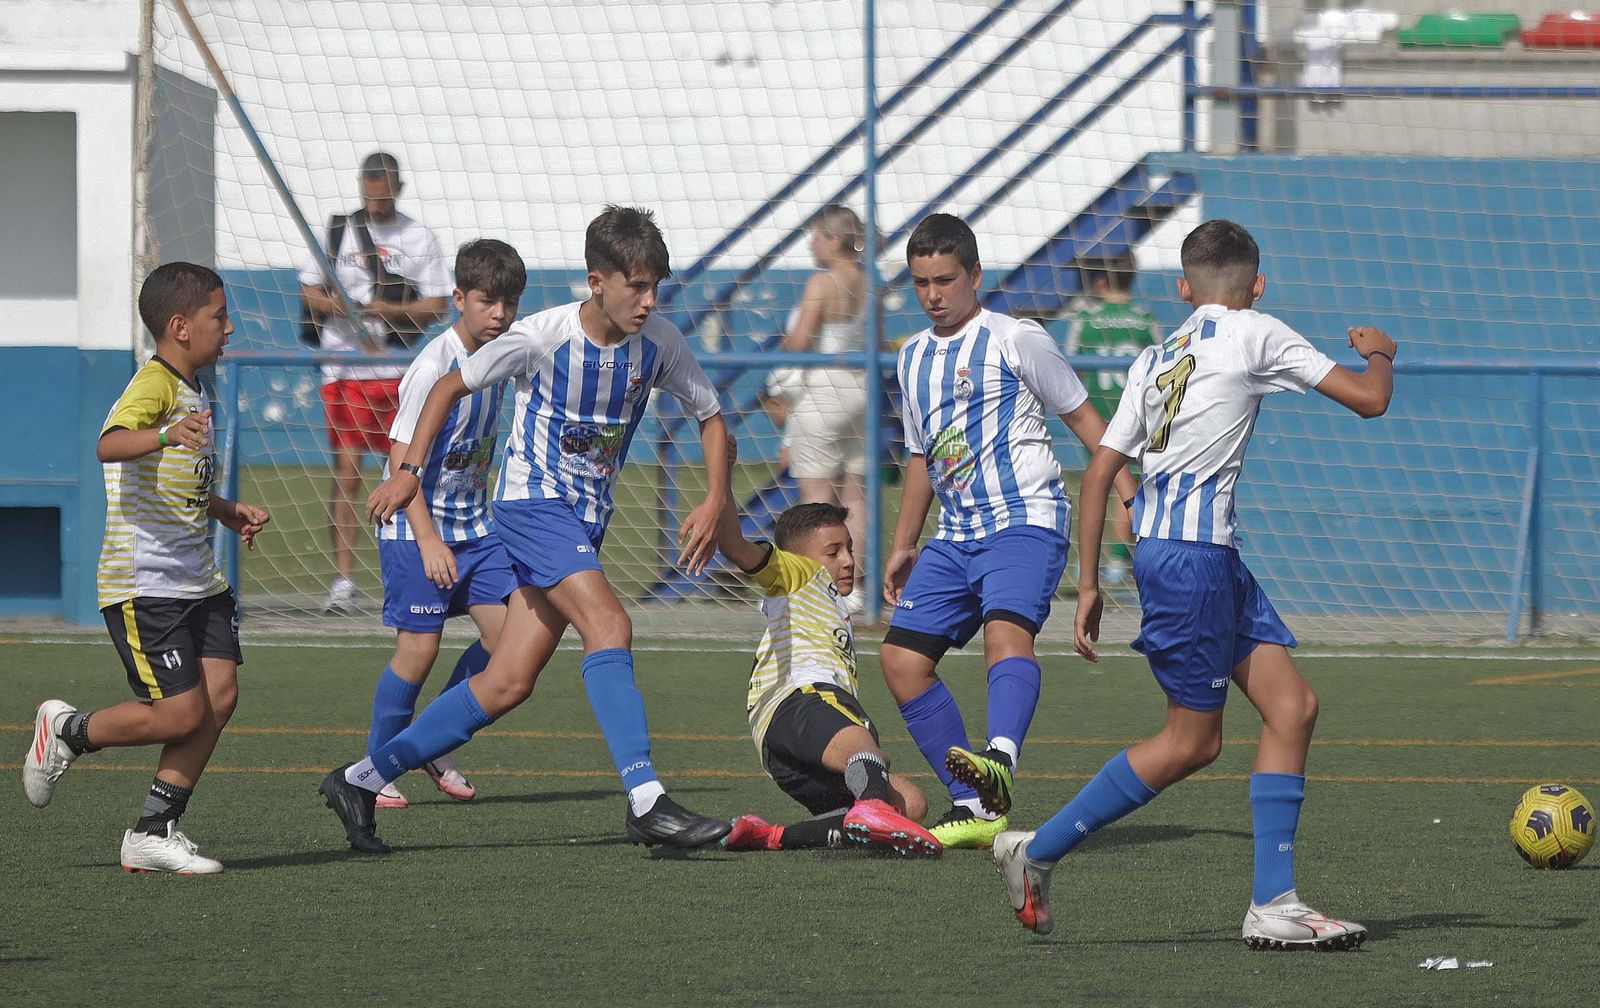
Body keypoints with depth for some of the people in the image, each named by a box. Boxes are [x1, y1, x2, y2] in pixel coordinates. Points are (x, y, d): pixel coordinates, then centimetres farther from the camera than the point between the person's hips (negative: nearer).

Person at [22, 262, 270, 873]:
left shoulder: (195, 392, 17)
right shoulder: (154, 386, -14)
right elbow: (109, 445, -36)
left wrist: (229, 512, 22)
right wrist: (167, 434, -53)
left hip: (197, 581, 9)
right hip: (143, 585, -9)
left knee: (220, 695, -3)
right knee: (182, 712, -11)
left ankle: (154, 832, 5)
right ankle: (66, 732, 14)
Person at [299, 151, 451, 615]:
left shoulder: (418, 238, 5)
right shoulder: (337, 231, 7)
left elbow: (436, 306, 2)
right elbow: (309, 294, 8)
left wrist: (388, 309, -14)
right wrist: (339, 306, -13)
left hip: (399, 373, 0)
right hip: (345, 369, 0)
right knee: (346, 473, -6)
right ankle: (343, 581, -5)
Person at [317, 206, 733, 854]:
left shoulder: (660, 344, -5)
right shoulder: (543, 336, -16)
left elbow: (710, 417, 9)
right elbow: (452, 386, -2)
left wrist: (714, 503, -6)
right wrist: (409, 470, -8)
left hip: (586, 521, 6)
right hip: (533, 502, -6)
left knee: (508, 684, 3)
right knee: (609, 626, -27)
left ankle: (361, 781, 13)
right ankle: (646, 802, -32)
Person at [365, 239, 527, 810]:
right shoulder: (434, 367, -19)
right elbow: (402, 461, -20)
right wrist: (429, 542, -25)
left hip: (472, 525, 7)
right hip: (415, 526, -7)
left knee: (509, 629, -4)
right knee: (419, 647, -8)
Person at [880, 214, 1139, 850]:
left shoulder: (1014, 340, -2)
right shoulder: (913, 357, 17)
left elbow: (1081, 416, 1)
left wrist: (1130, 495, -8)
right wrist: (903, 547, 29)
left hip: (1024, 519, -8)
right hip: (955, 535, 8)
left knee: (1006, 631, -32)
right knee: (902, 659, -3)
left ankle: (1000, 761, -58)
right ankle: (976, 808, 0)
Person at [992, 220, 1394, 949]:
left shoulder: (1155, 359, 16)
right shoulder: (1255, 334, -3)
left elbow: (1101, 470, 14)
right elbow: (1369, 399, -4)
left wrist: (1089, 582, 17)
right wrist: (1379, 354, 19)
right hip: (1190, 552, -8)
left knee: (1293, 706, 4)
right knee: (1191, 740, 0)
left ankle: (1273, 904, 0)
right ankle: (1037, 852, 7)